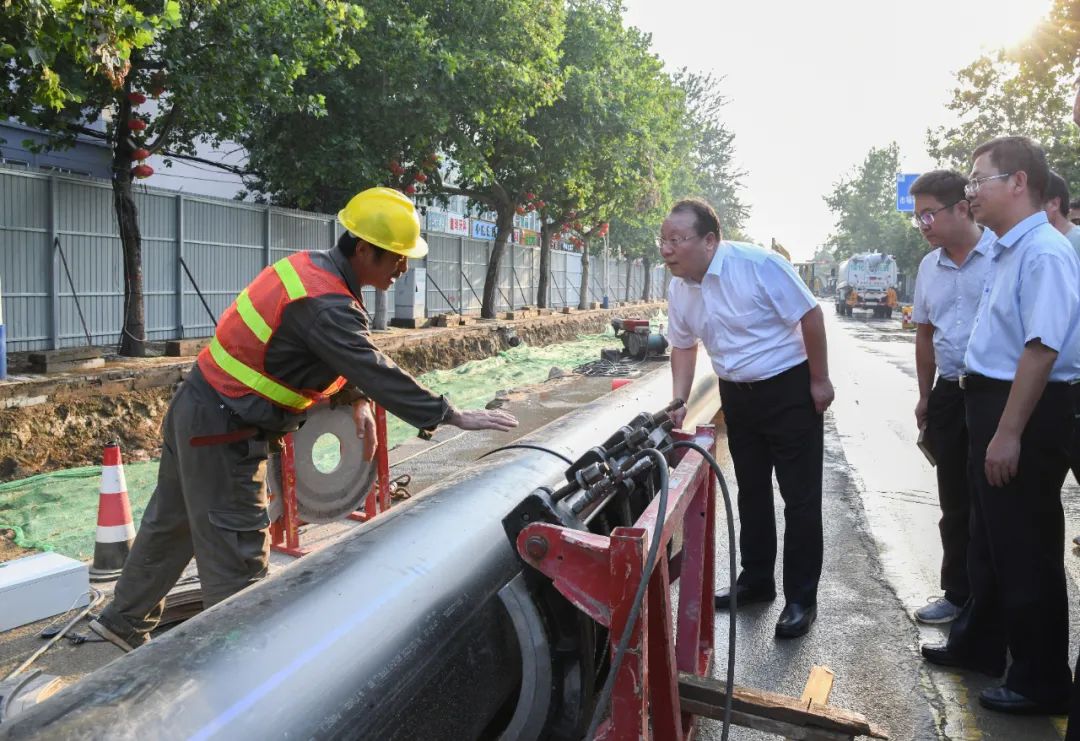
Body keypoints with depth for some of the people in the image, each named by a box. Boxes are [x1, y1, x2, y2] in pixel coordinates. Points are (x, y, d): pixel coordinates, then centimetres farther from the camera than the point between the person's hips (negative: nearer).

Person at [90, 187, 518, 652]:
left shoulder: (310, 266, 4)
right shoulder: (325, 303, -26)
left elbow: (342, 354, 14)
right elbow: (378, 374, -28)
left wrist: (356, 399, 2)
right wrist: (454, 417, -22)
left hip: (196, 407, 10)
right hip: (224, 429, -10)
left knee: (172, 523, 24)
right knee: (237, 553, -1)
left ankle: (125, 621, 43)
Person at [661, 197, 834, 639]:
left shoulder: (758, 265, -23)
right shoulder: (679, 289, -2)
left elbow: (810, 315, -16)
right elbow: (684, 345, 11)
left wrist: (819, 381, -13)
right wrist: (678, 402, 2)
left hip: (789, 388, -6)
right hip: (737, 395, 7)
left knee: (800, 497, 0)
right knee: (751, 492, 16)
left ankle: (801, 599, 12)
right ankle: (756, 582, 31)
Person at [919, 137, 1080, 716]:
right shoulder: (1007, 252, 11)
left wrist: (1009, 433, -26)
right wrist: (988, 423, 19)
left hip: (1027, 413, -10)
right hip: (990, 403, 10)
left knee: (1025, 551, 3)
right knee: (988, 538, 22)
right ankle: (979, 645, 40)